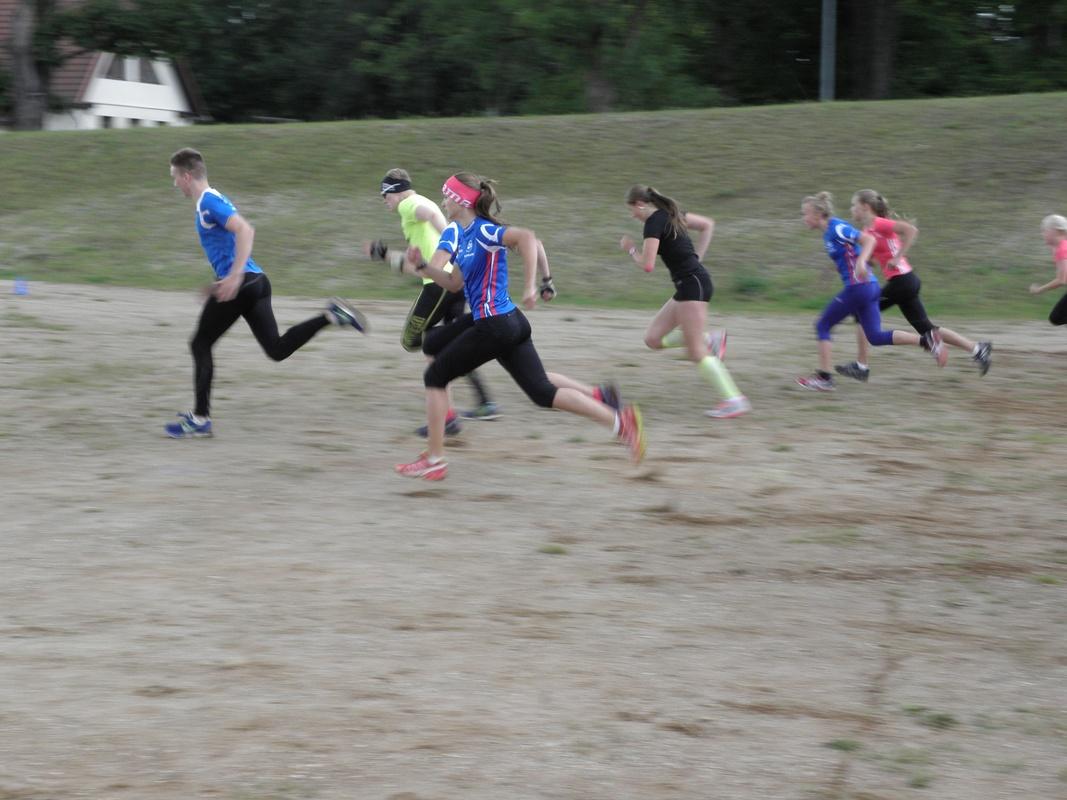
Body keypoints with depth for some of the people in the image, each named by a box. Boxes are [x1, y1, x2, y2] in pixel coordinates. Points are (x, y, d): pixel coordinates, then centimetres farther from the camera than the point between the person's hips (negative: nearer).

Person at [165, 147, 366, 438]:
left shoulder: (208, 202, -10)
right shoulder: (212, 200, 21)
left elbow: (244, 230, -24)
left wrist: (234, 276, -30)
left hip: (241, 283, -9)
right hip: (255, 281, 9)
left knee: (200, 345, 2)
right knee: (277, 348, 6)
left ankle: (200, 419, 5)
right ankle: (331, 315, -5)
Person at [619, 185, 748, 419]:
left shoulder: (654, 222, -11)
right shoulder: (669, 214, 16)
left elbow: (647, 265, -18)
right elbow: (708, 225, 24)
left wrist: (631, 248, 2)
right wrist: (696, 256, 19)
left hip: (692, 283, -10)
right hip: (691, 283, 10)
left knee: (696, 352, -9)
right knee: (653, 338, 12)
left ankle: (735, 400, -11)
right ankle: (711, 340, 9)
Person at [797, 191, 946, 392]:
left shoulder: (837, 228, -13)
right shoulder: (829, 232, 15)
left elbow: (869, 239, -22)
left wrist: (861, 262, -34)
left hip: (857, 287, -9)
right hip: (869, 286, 9)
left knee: (822, 326, 3)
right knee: (876, 337, 7)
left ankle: (824, 377, 5)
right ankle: (927, 340, -3)